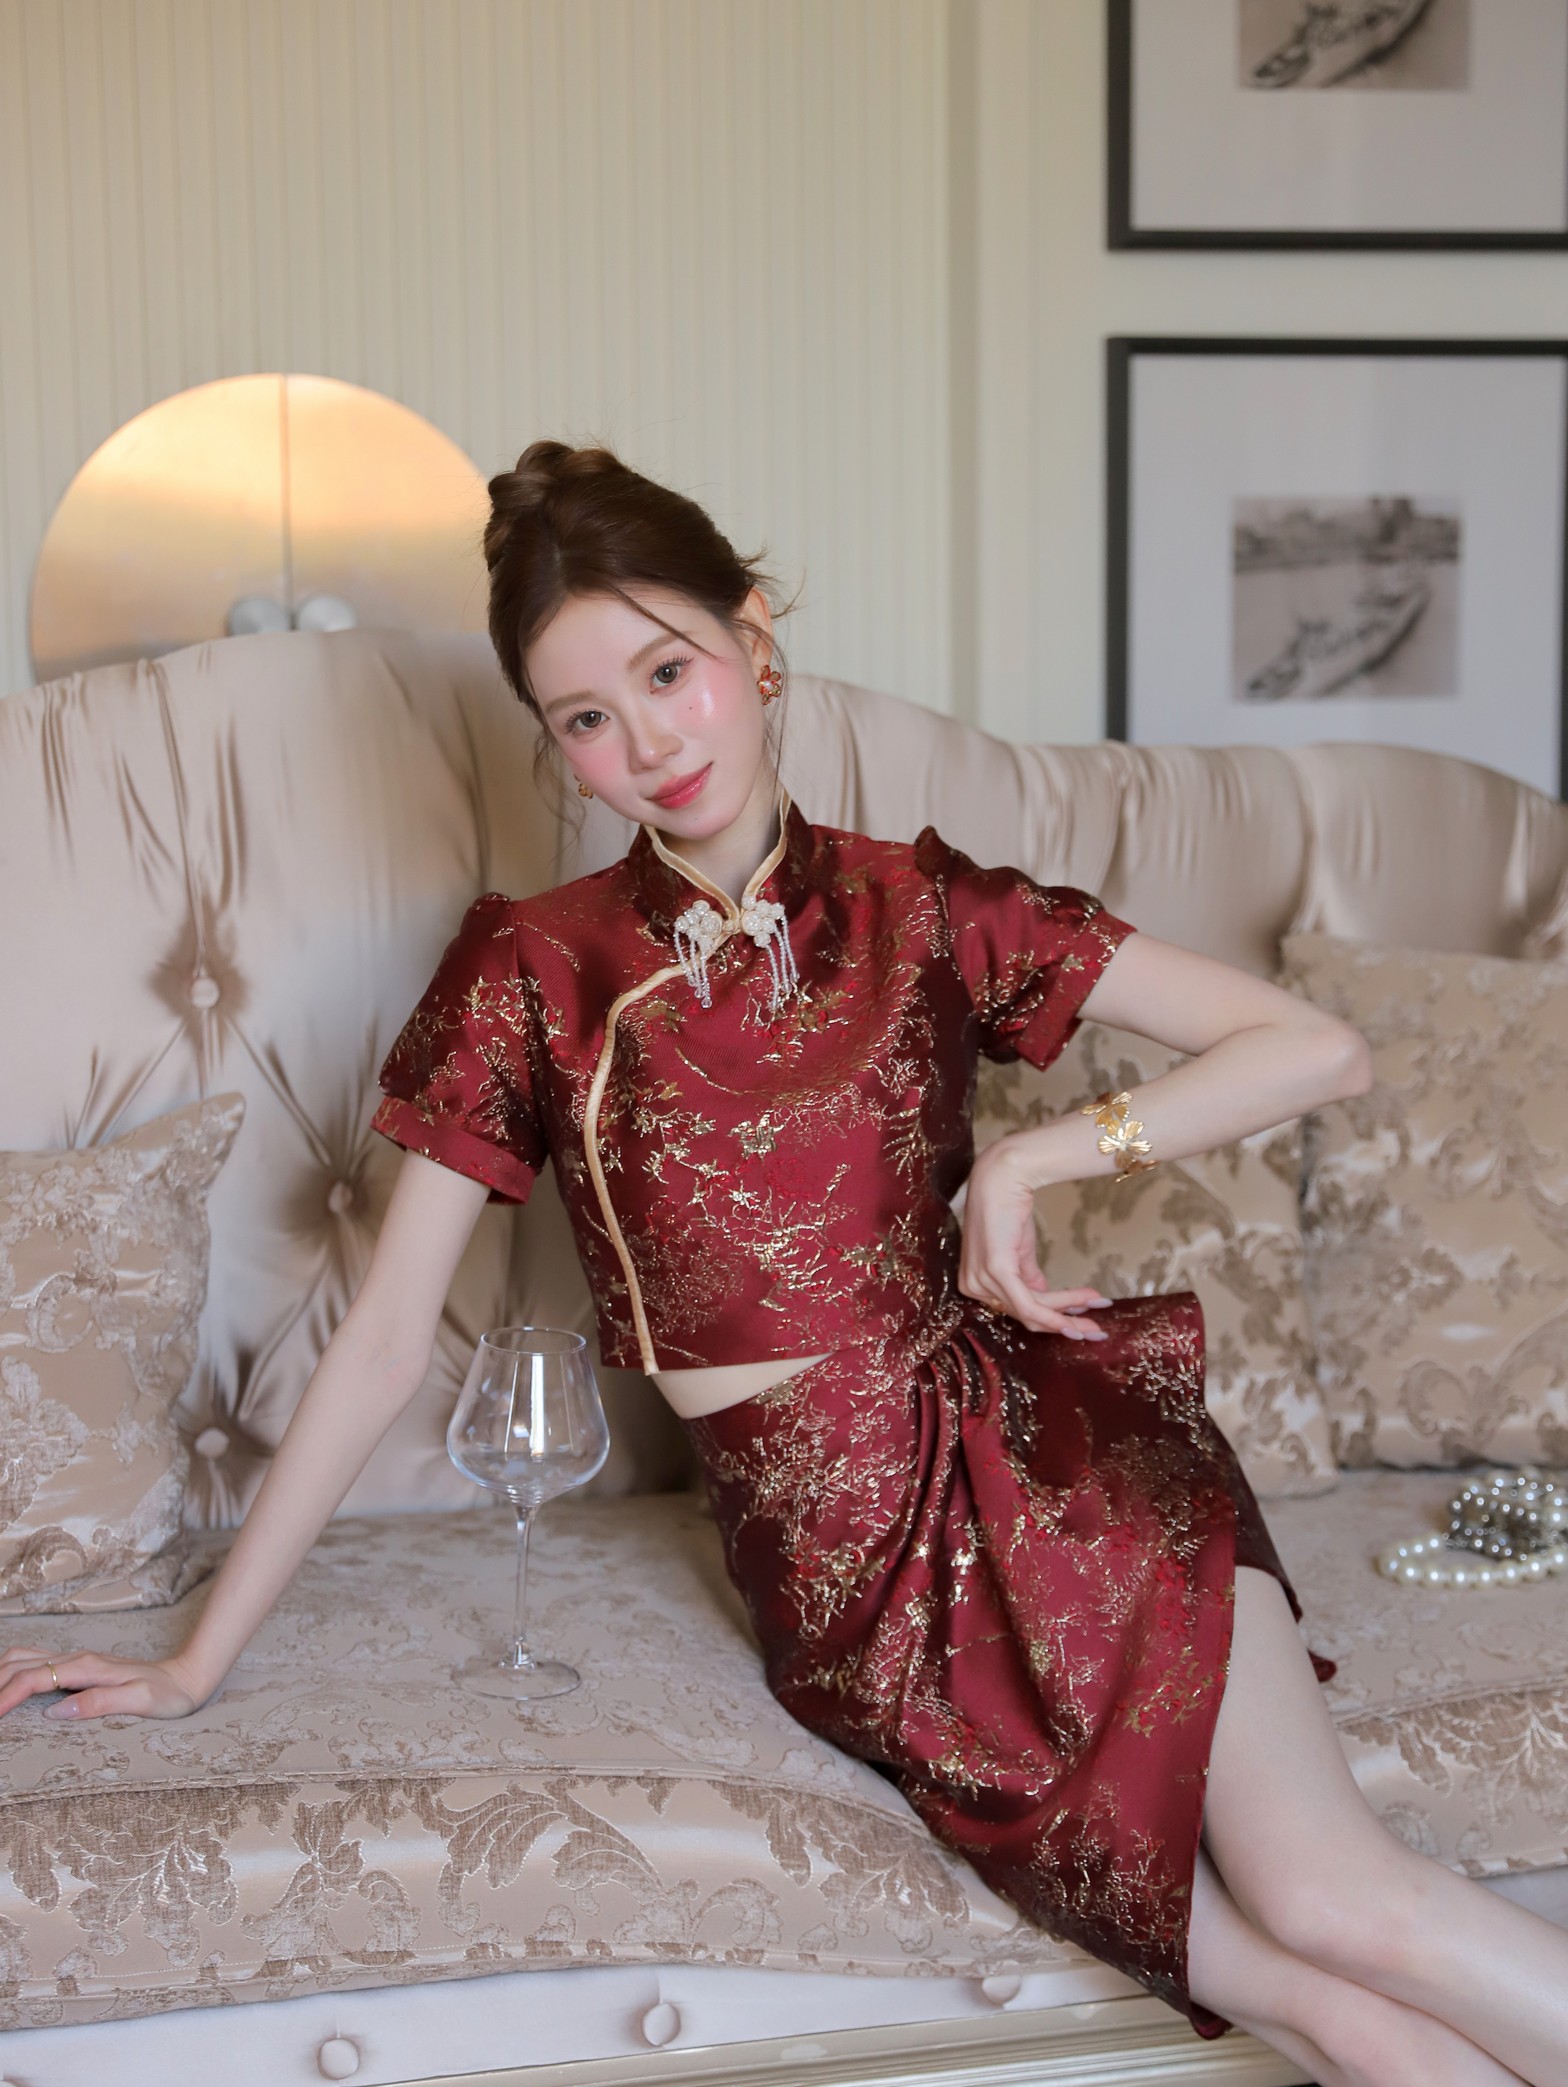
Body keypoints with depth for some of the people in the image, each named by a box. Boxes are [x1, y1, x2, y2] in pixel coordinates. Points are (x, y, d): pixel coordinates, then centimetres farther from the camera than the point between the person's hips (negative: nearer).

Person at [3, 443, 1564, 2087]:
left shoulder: (920, 908, 3)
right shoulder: (533, 977, 0)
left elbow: (1319, 1050, 1)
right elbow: (384, 1337, 2)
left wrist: (1037, 1155, -10)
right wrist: (200, 1659, 3)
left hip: (1052, 1459, 1)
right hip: (845, 1574, -1)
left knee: (1333, 1902, -22)